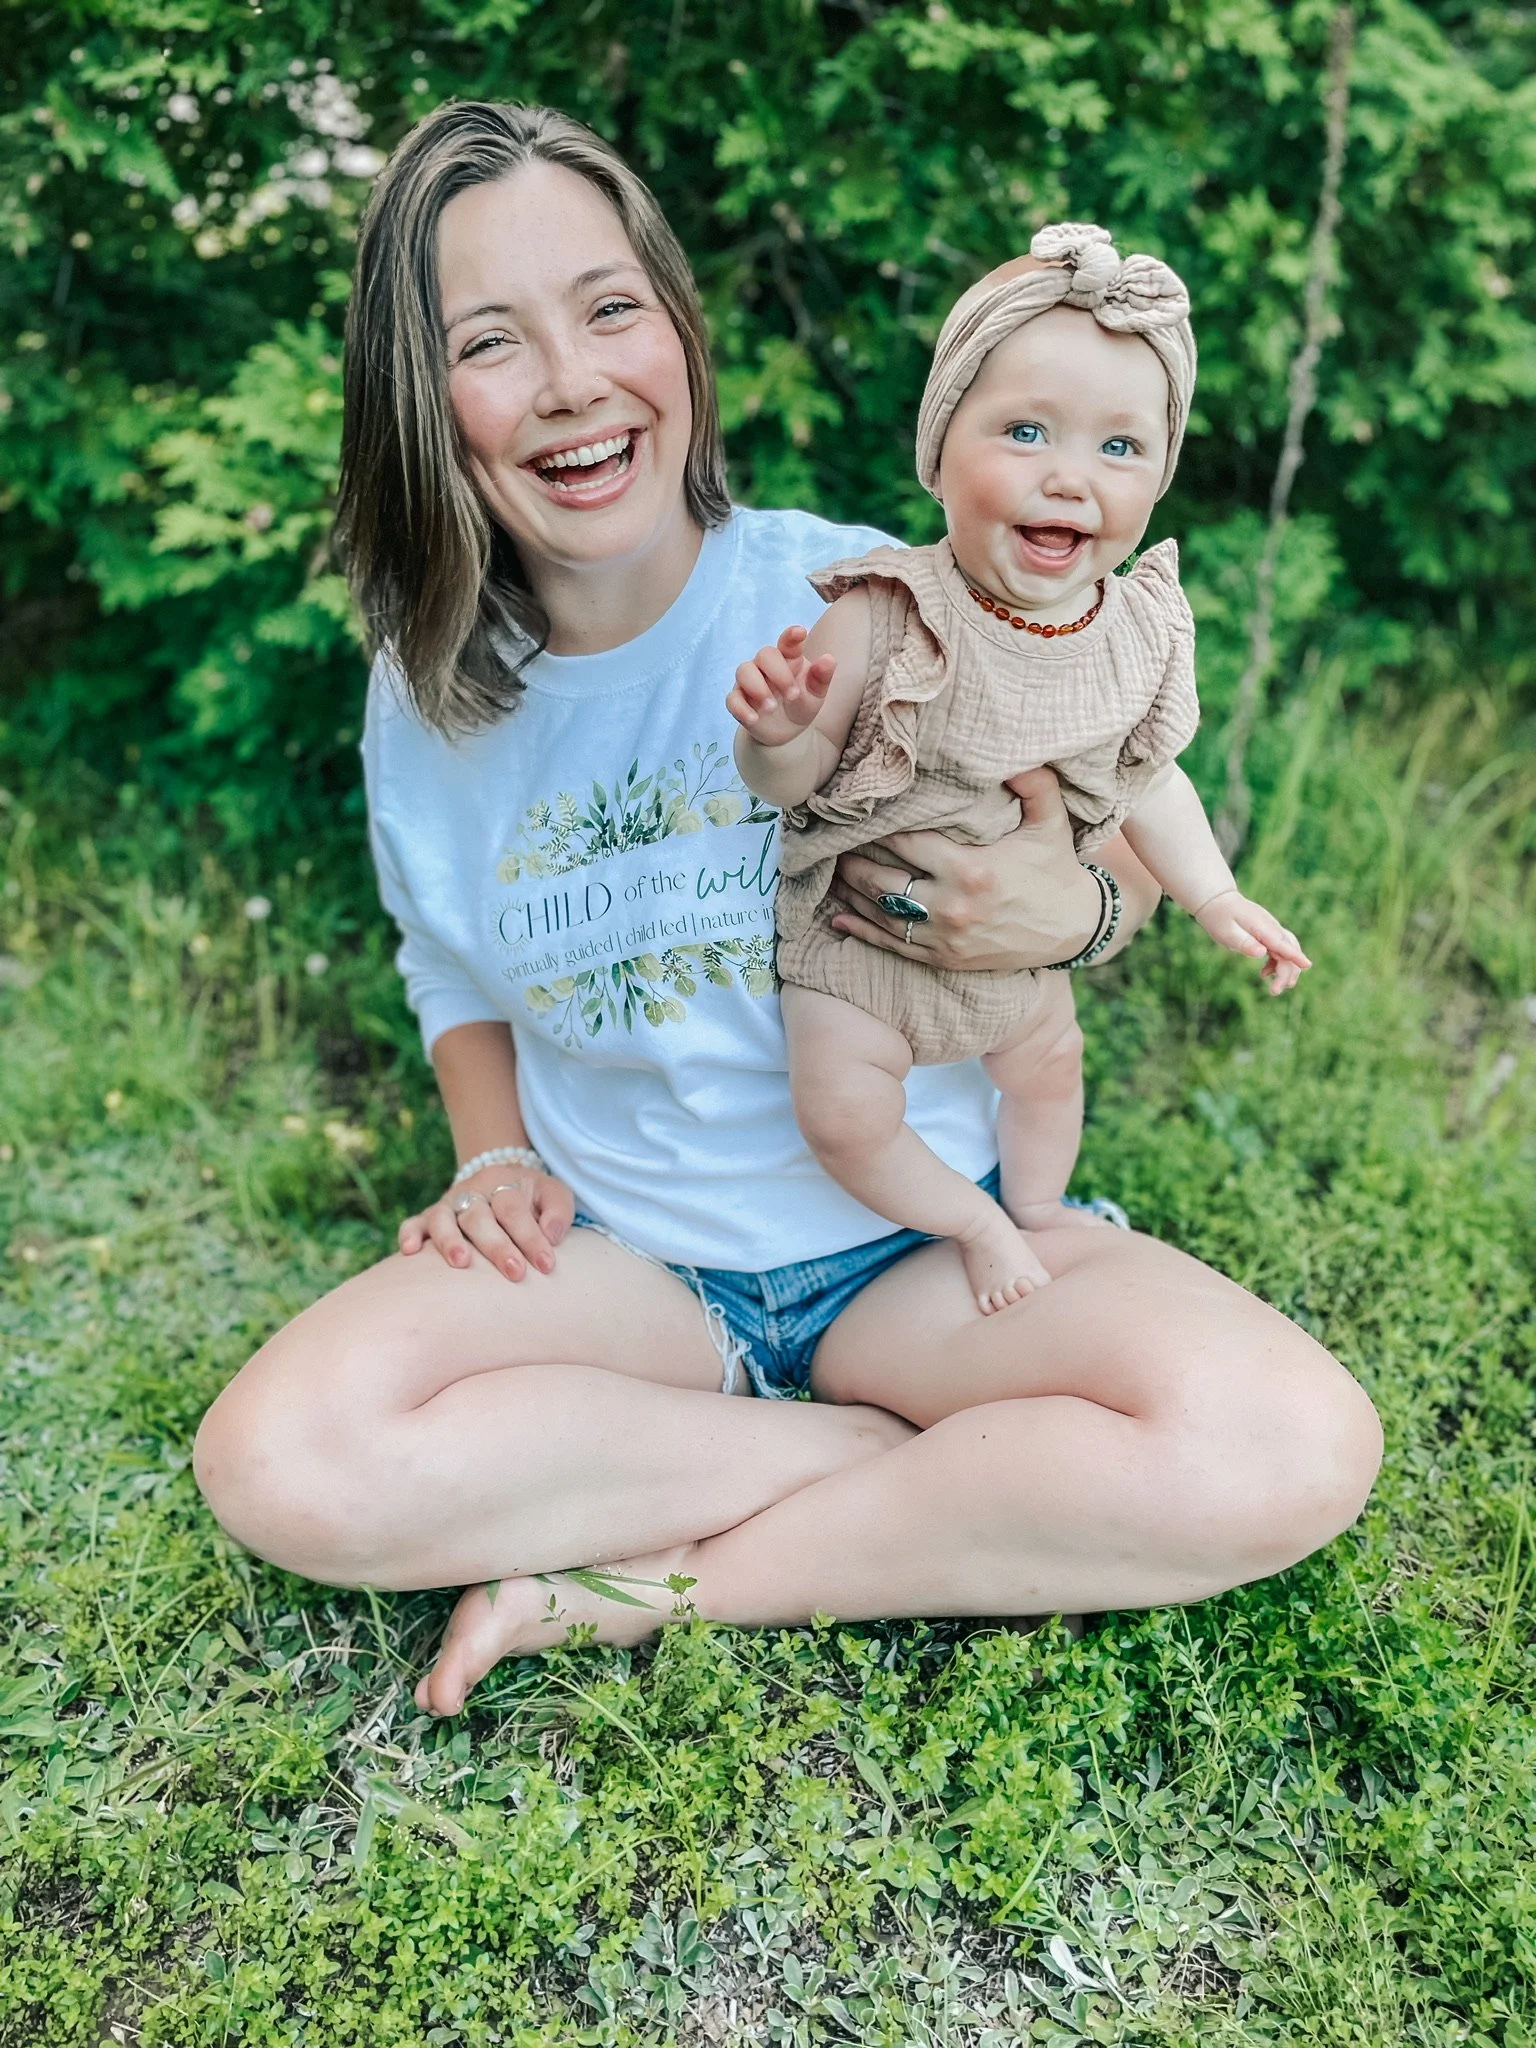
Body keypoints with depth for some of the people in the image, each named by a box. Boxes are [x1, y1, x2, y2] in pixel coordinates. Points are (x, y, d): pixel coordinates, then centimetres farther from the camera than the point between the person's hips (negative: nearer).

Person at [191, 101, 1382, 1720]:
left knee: (1291, 1449, -27)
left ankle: (642, 1582, -13)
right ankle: (913, 1467, -10)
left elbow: (1128, 844, 2)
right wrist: (495, 1152, -2)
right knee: (277, 1463, -24)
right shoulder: (426, 693, -1)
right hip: (615, 1258, 2)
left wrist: (1069, 914, -22)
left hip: (923, 1239, -1)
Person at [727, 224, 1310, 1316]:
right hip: (865, 927, -4)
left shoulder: (1137, 636, -13)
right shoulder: (884, 621, -29)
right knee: (844, 1112, -13)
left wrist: (1215, 897, 6)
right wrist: (778, 729, -44)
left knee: (1047, 1069, 23)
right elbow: (792, 781, -22)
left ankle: (1040, 1211, 55)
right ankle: (972, 1222, 17)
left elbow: (1147, 779, 5)